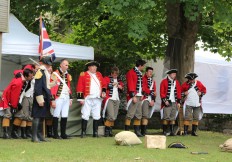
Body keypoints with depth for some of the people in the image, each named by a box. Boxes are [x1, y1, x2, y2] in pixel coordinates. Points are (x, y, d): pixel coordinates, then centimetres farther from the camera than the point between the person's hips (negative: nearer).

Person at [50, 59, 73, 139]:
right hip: (59, 98, -7)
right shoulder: (55, 74, -6)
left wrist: (70, 98, 17)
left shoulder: (68, 75, 17)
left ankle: (63, 134, 14)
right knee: (56, 116, -3)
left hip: (66, 98, 7)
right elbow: (52, 87, -11)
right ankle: (55, 134, 1)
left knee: (65, 116, 8)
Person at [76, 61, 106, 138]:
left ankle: (95, 132, 13)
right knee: (85, 115, -6)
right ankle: (83, 132, -1)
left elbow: (103, 84, 21)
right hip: (88, 99, -5)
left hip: (98, 99, 5)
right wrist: (81, 98, -11)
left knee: (96, 116, 7)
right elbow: (80, 87, -6)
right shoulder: (83, 75, -2)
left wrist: (103, 91, 3)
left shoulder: (99, 75, 15)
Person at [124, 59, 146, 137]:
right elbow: (130, 85, -14)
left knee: (138, 115, 9)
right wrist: (133, 96, -18)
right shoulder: (131, 73, -7)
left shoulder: (140, 74, 19)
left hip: (139, 97, 9)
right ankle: (126, 131, -9)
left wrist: (142, 94, 9)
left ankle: (137, 131, 13)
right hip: (133, 96, -9)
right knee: (130, 114, -11)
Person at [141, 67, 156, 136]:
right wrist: (152, 92, -9)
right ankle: (144, 131, -20)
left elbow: (154, 91, 13)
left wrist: (153, 100, 0)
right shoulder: (143, 79, -2)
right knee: (145, 115, -17)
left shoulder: (153, 81, 20)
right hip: (145, 99, -7)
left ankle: (143, 131, 9)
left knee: (148, 116, 6)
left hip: (151, 100, 7)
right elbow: (144, 89, -13)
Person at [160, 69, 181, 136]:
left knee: (173, 118, 4)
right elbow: (162, 92, -3)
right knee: (166, 117, -9)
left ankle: (172, 131, 7)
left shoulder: (176, 82, 15)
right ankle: (164, 131, -4)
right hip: (167, 103, -4)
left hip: (174, 103, 4)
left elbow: (179, 92, 14)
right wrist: (165, 100, -12)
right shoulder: (164, 82, 1)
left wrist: (178, 102, 8)